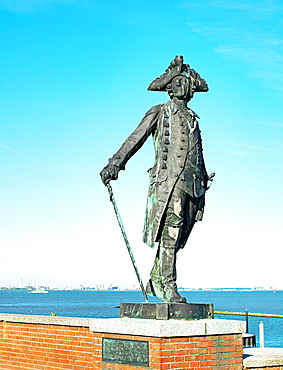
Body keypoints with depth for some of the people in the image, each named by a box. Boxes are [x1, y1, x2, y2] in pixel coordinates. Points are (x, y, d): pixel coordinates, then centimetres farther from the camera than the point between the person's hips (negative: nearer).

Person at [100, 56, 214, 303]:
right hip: (168, 179, -6)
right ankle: (168, 286, -13)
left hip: (192, 183, 6)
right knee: (170, 232, -15)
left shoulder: (192, 118, 26)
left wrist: (204, 181, 26)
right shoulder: (159, 113, 10)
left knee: (177, 236, 3)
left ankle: (155, 282, 12)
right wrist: (115, 164, -9)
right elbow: (135, 139, 2)